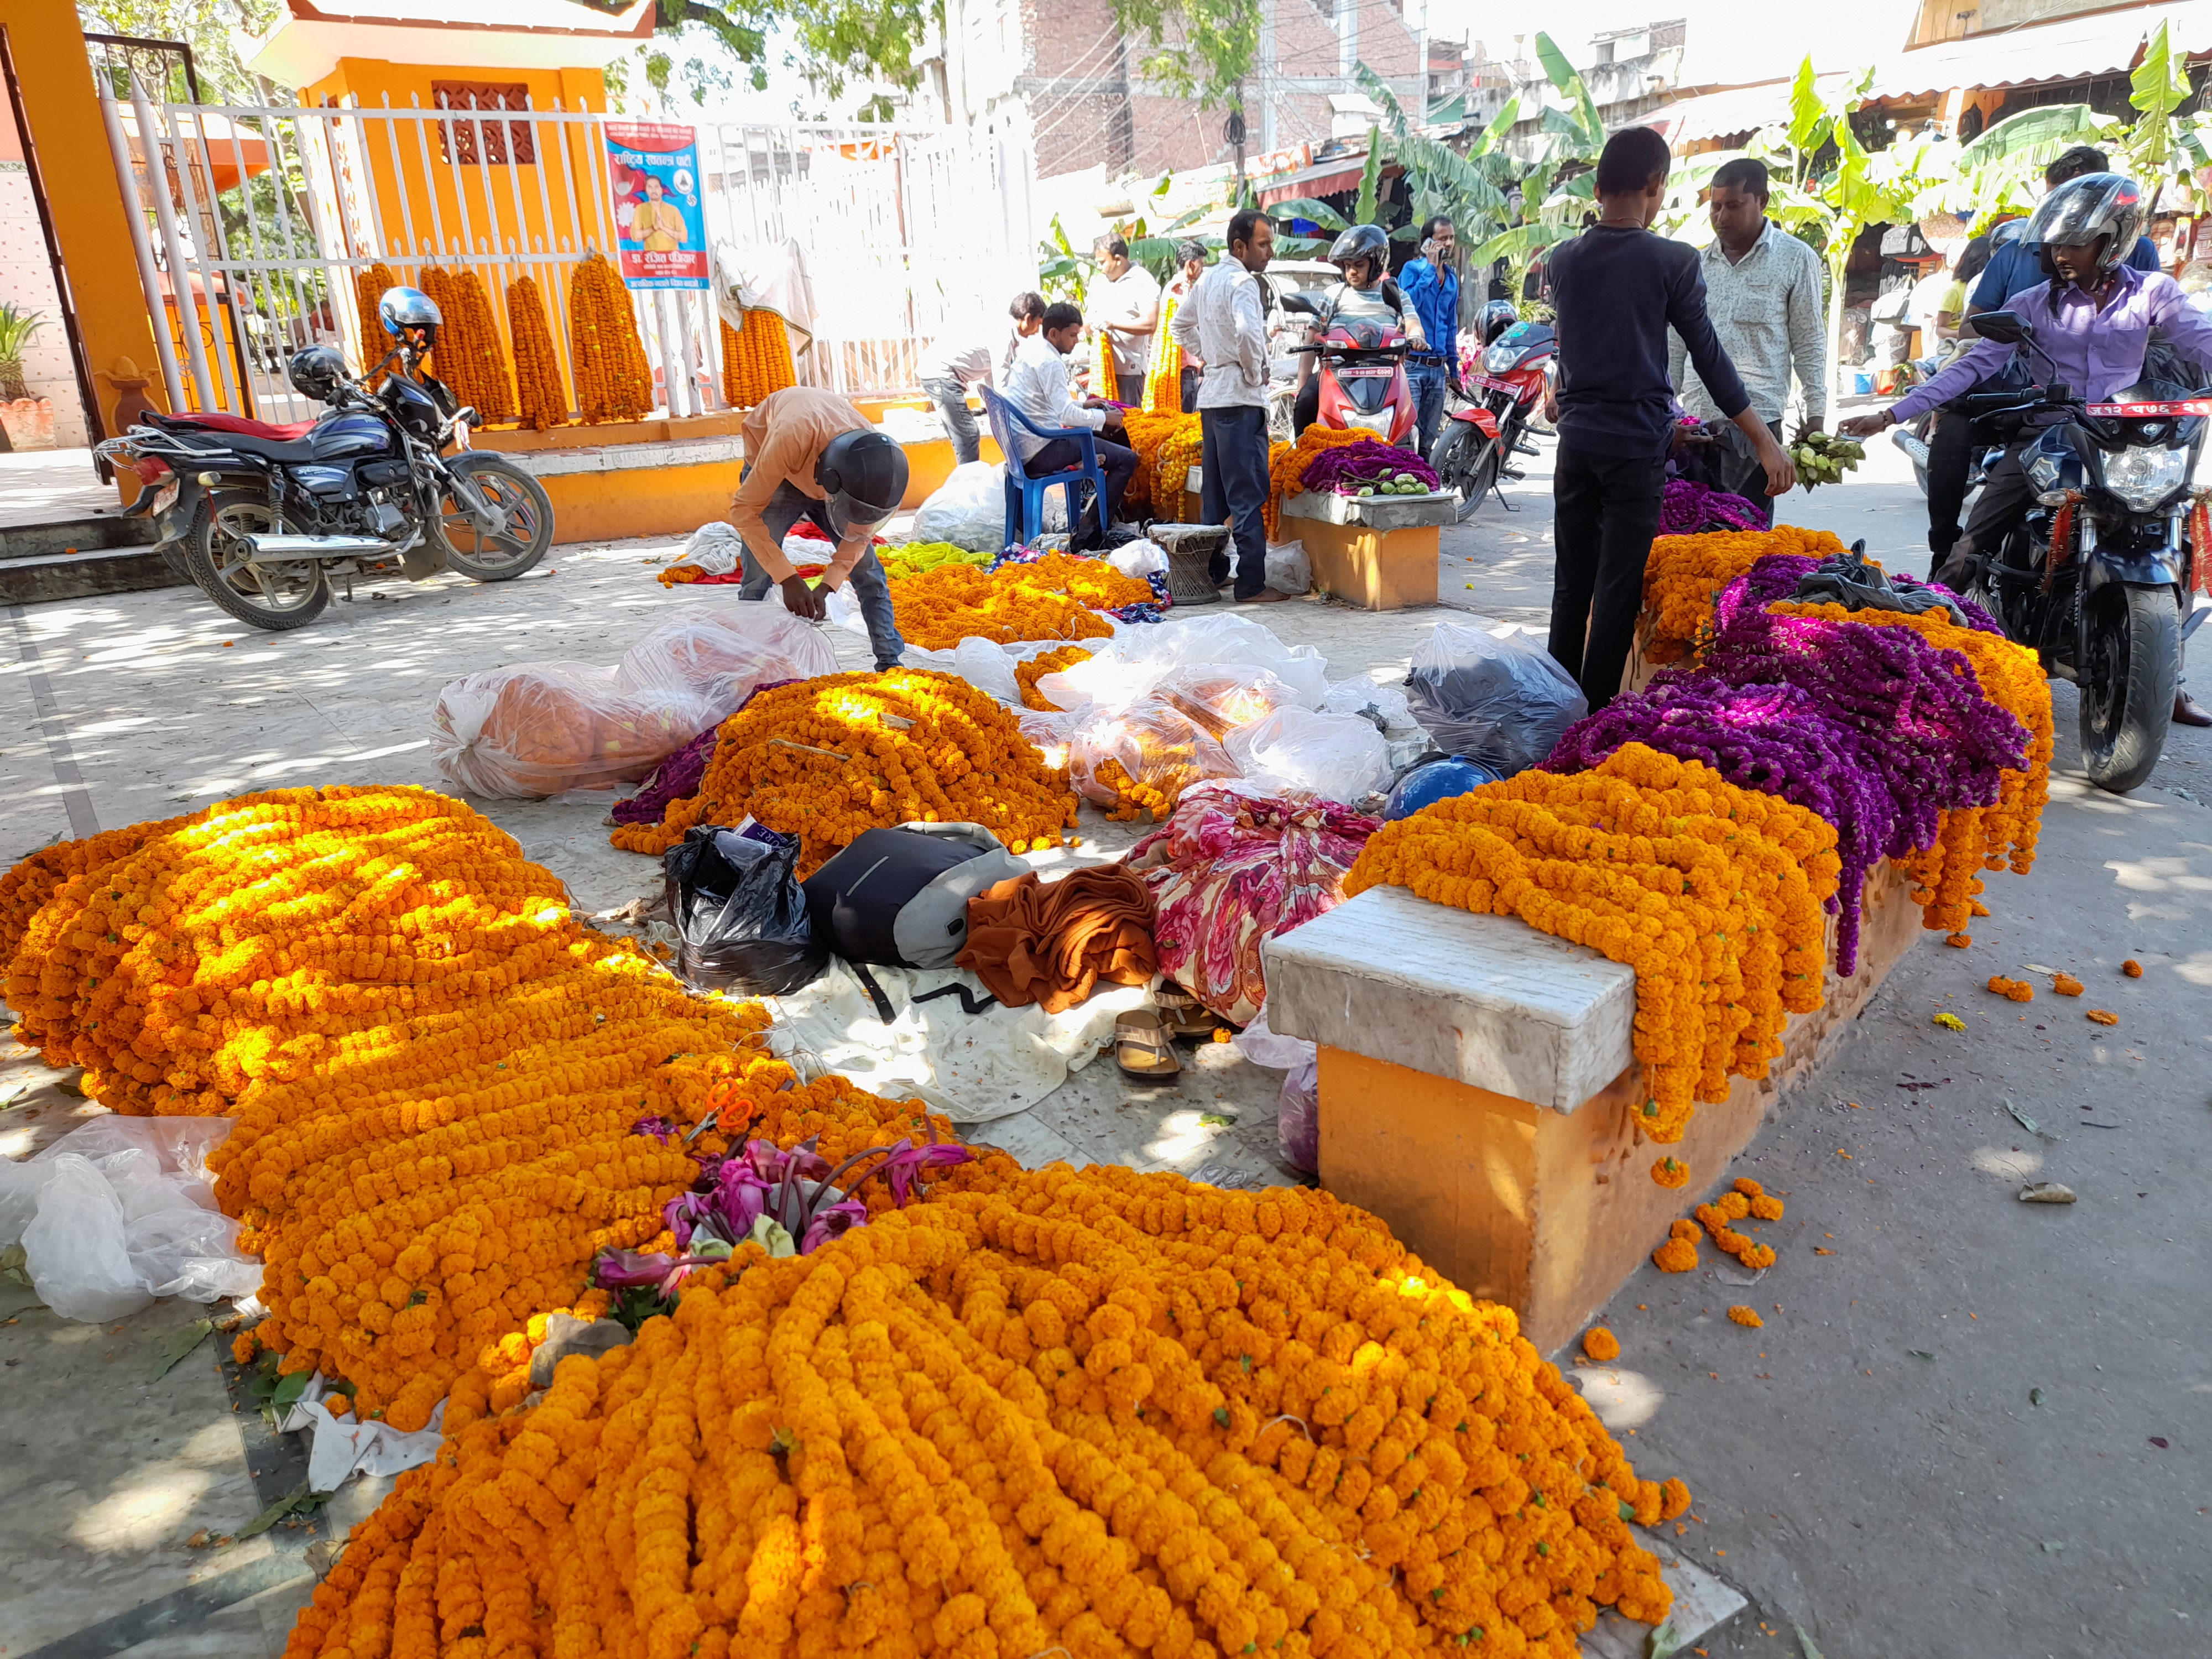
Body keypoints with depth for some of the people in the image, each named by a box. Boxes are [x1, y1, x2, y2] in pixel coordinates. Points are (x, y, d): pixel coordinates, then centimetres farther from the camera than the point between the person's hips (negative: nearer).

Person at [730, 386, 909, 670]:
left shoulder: (880, 462, -32)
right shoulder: (791, 439, -45)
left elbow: (859, 534, -17)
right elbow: (744, 510, -37)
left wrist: (826, 587, -30)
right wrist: (788, 579, -44)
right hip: (775, 474, -3)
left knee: (869, 571, -6)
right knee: (758, 577, -13)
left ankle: (890, 662, 3)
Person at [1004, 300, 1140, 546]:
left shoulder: (1031, 349, 14)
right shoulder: (1049, 362, -17)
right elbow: (1067, 415, -24)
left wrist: (1082, 405, 18)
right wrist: (1104, 418, -10)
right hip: (1041, 450, -11)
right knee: (1127, 459, -12)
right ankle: (1089, 535, -12)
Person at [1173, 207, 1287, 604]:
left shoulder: (1208, 279, 14)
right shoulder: (1242, 282, -13)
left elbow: (1182, 324, 28)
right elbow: (1248, 332, -31)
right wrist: (1256, 373, -15)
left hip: (1211, 394, 9)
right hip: (1240, 396, -9)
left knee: (1215, 492, 15)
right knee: (1248, 495, -7)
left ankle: (1213, 572, 22)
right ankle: (1252, 585, -6)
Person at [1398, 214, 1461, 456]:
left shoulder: (1452, 278, 16)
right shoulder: (1412, 269, -2)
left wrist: (1453, 369, 21)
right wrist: (1431, 268, -15)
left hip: (1438, 368, 6)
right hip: (1412, 365, -6)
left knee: (1428, 439, 9)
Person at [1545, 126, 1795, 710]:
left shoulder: (1563, 260, 4)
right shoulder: (1671, 261, -8)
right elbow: (1710, 359, -6)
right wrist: (1766, 443, 0)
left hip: (1576, 439, 5)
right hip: (1637, 444, -4)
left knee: (1572, 583, 12)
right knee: (1618, 588, 1)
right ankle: (1596, 712, 4)